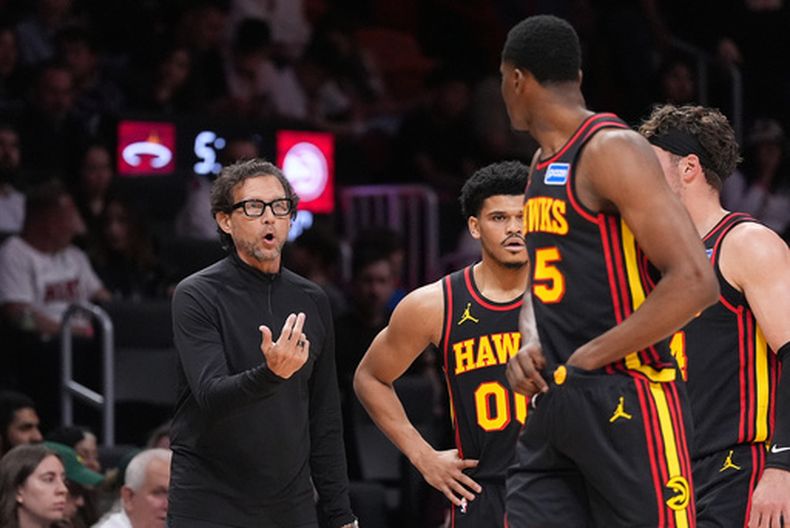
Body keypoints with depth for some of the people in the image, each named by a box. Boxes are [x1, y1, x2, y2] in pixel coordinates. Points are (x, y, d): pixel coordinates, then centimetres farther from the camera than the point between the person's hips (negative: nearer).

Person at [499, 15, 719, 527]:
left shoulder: (613, 150, -13)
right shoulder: (545, 163, 16)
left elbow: (695, 283, -22)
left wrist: (588, 357, -18)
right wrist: (530, 345, 4)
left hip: (626, 406, -9)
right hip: (554, 403, 9)